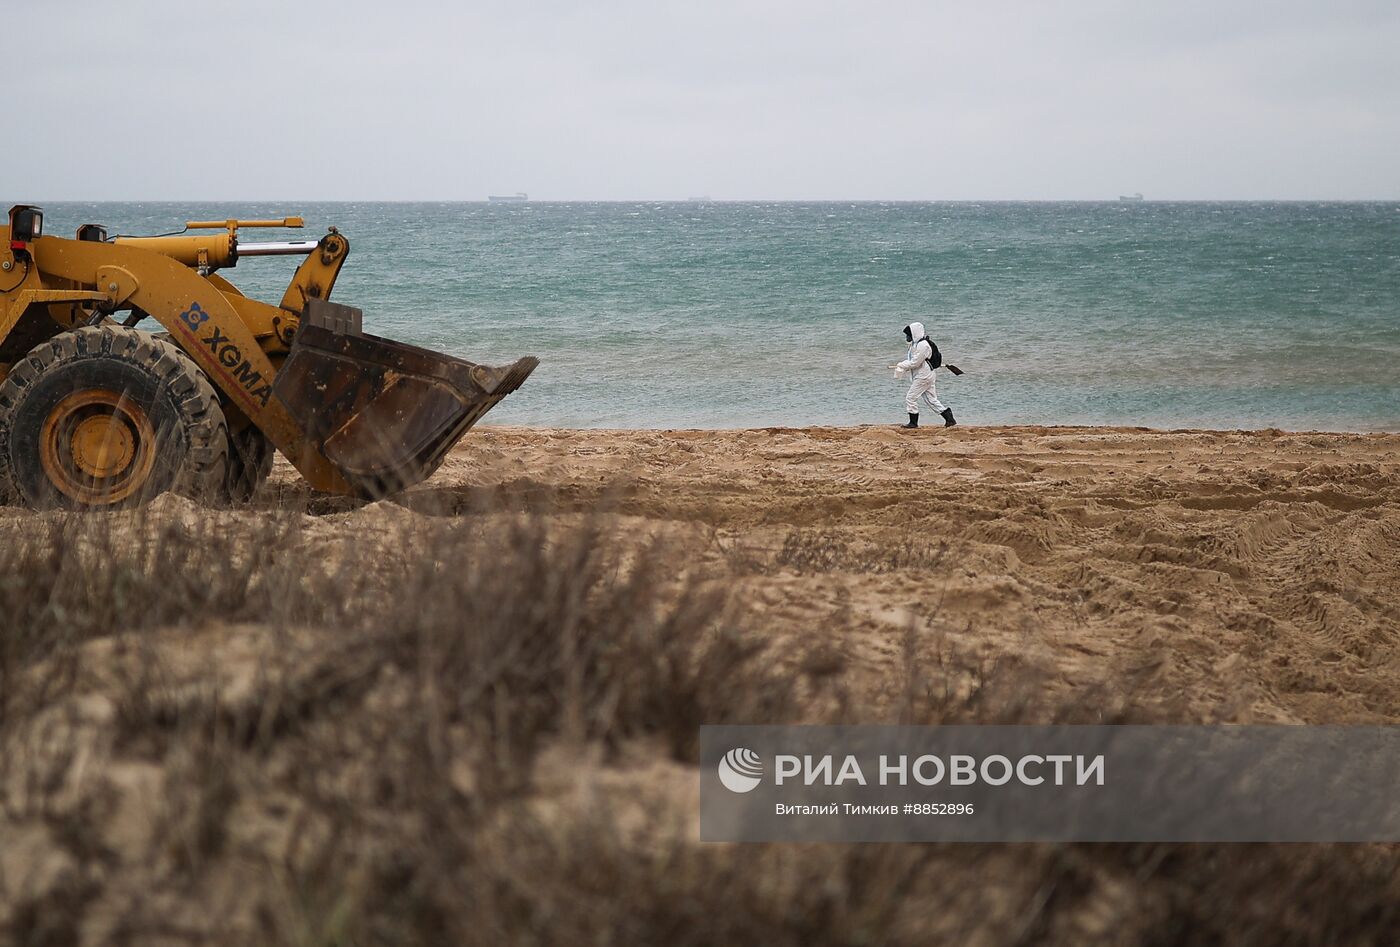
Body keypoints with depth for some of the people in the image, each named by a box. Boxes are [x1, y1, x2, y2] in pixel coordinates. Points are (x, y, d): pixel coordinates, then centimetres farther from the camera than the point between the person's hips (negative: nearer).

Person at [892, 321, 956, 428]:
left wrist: (901, 366, -12)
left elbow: (915, 363, -21)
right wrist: (902, 366, 4)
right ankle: (949, 418, 10)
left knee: (911, 398, -5)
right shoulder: (915, 344, 13)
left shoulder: (923, 345, -20)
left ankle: (913, 422, 3)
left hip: (923, 376, -10)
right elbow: (911, 360, 19)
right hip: (923, 376, 10)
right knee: (932, 399, 10)